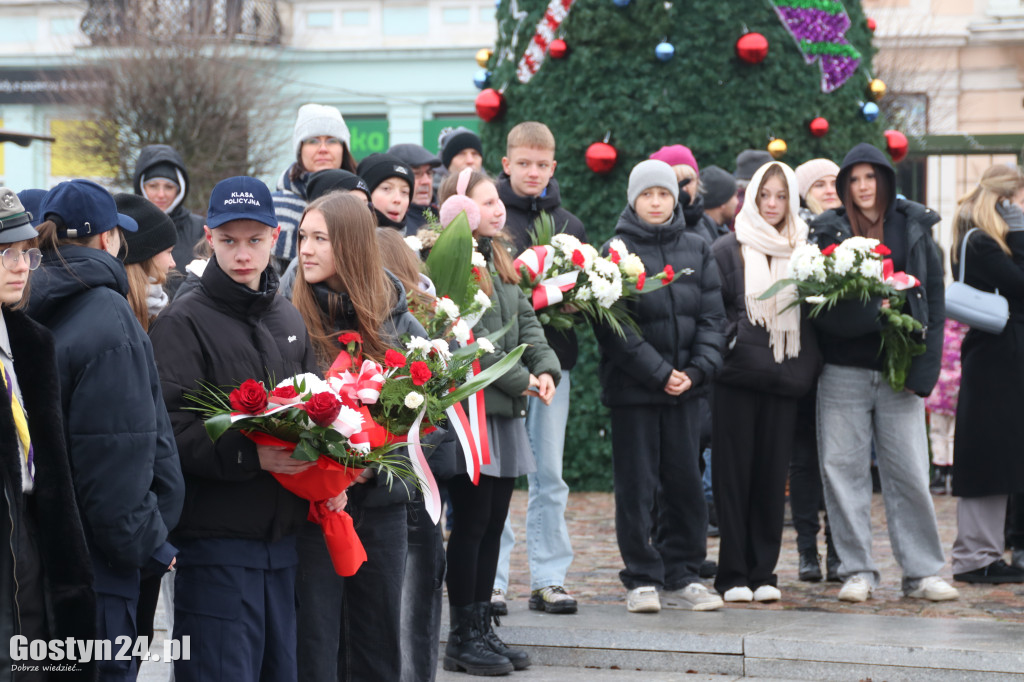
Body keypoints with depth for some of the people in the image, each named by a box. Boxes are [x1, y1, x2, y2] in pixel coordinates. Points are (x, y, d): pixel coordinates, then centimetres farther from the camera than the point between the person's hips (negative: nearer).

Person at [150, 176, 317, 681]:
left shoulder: (289, 320, 16)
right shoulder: (183, 322, -7)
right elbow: (170, 430, -17)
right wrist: (252, 456, -26)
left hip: (282, 539, 7)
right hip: (215, 540, -7)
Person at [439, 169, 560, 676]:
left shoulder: (497, 261, 17)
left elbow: (526, 321, 13)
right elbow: (469, 339, -19)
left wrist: (545, 368, -4)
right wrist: (519, 380, -14)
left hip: (505, 411, 9)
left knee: (493, 523, 11)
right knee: (472, 523, -3)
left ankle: (481, 628, 18)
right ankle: (463, 638, 5)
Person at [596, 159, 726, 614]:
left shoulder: (697, 250, 9)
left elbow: (712, 315, 6)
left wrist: (697, 369, -8)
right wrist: (658, 372, -15)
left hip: (684, 388, 4)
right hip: (631, 388, -4)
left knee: (685, 482, 7)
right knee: (637, 486, 1)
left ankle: (681, 576, 16)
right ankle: (642, 580, 8)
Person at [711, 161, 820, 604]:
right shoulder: (727, 251, 2)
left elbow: (814, 316, 14)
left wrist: (805, 370, 3)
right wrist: (730, 342, -10)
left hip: (783, 383, 3)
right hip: (737, 380, -3)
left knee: (772, 475, 4)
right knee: (734, 475, -1)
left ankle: (763, 572, 11)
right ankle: (733, 575, 3)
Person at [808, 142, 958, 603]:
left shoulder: (914, 229, 7)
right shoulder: (829, 232, 4)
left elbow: (933, 298, 6)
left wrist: (924, 365, -4)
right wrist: (877, 312, -17)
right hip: (843, 370, 0)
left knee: (909, 471, 0)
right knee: (844, 470, 0)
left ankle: (921, 573, 8)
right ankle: (857, 572, 8)